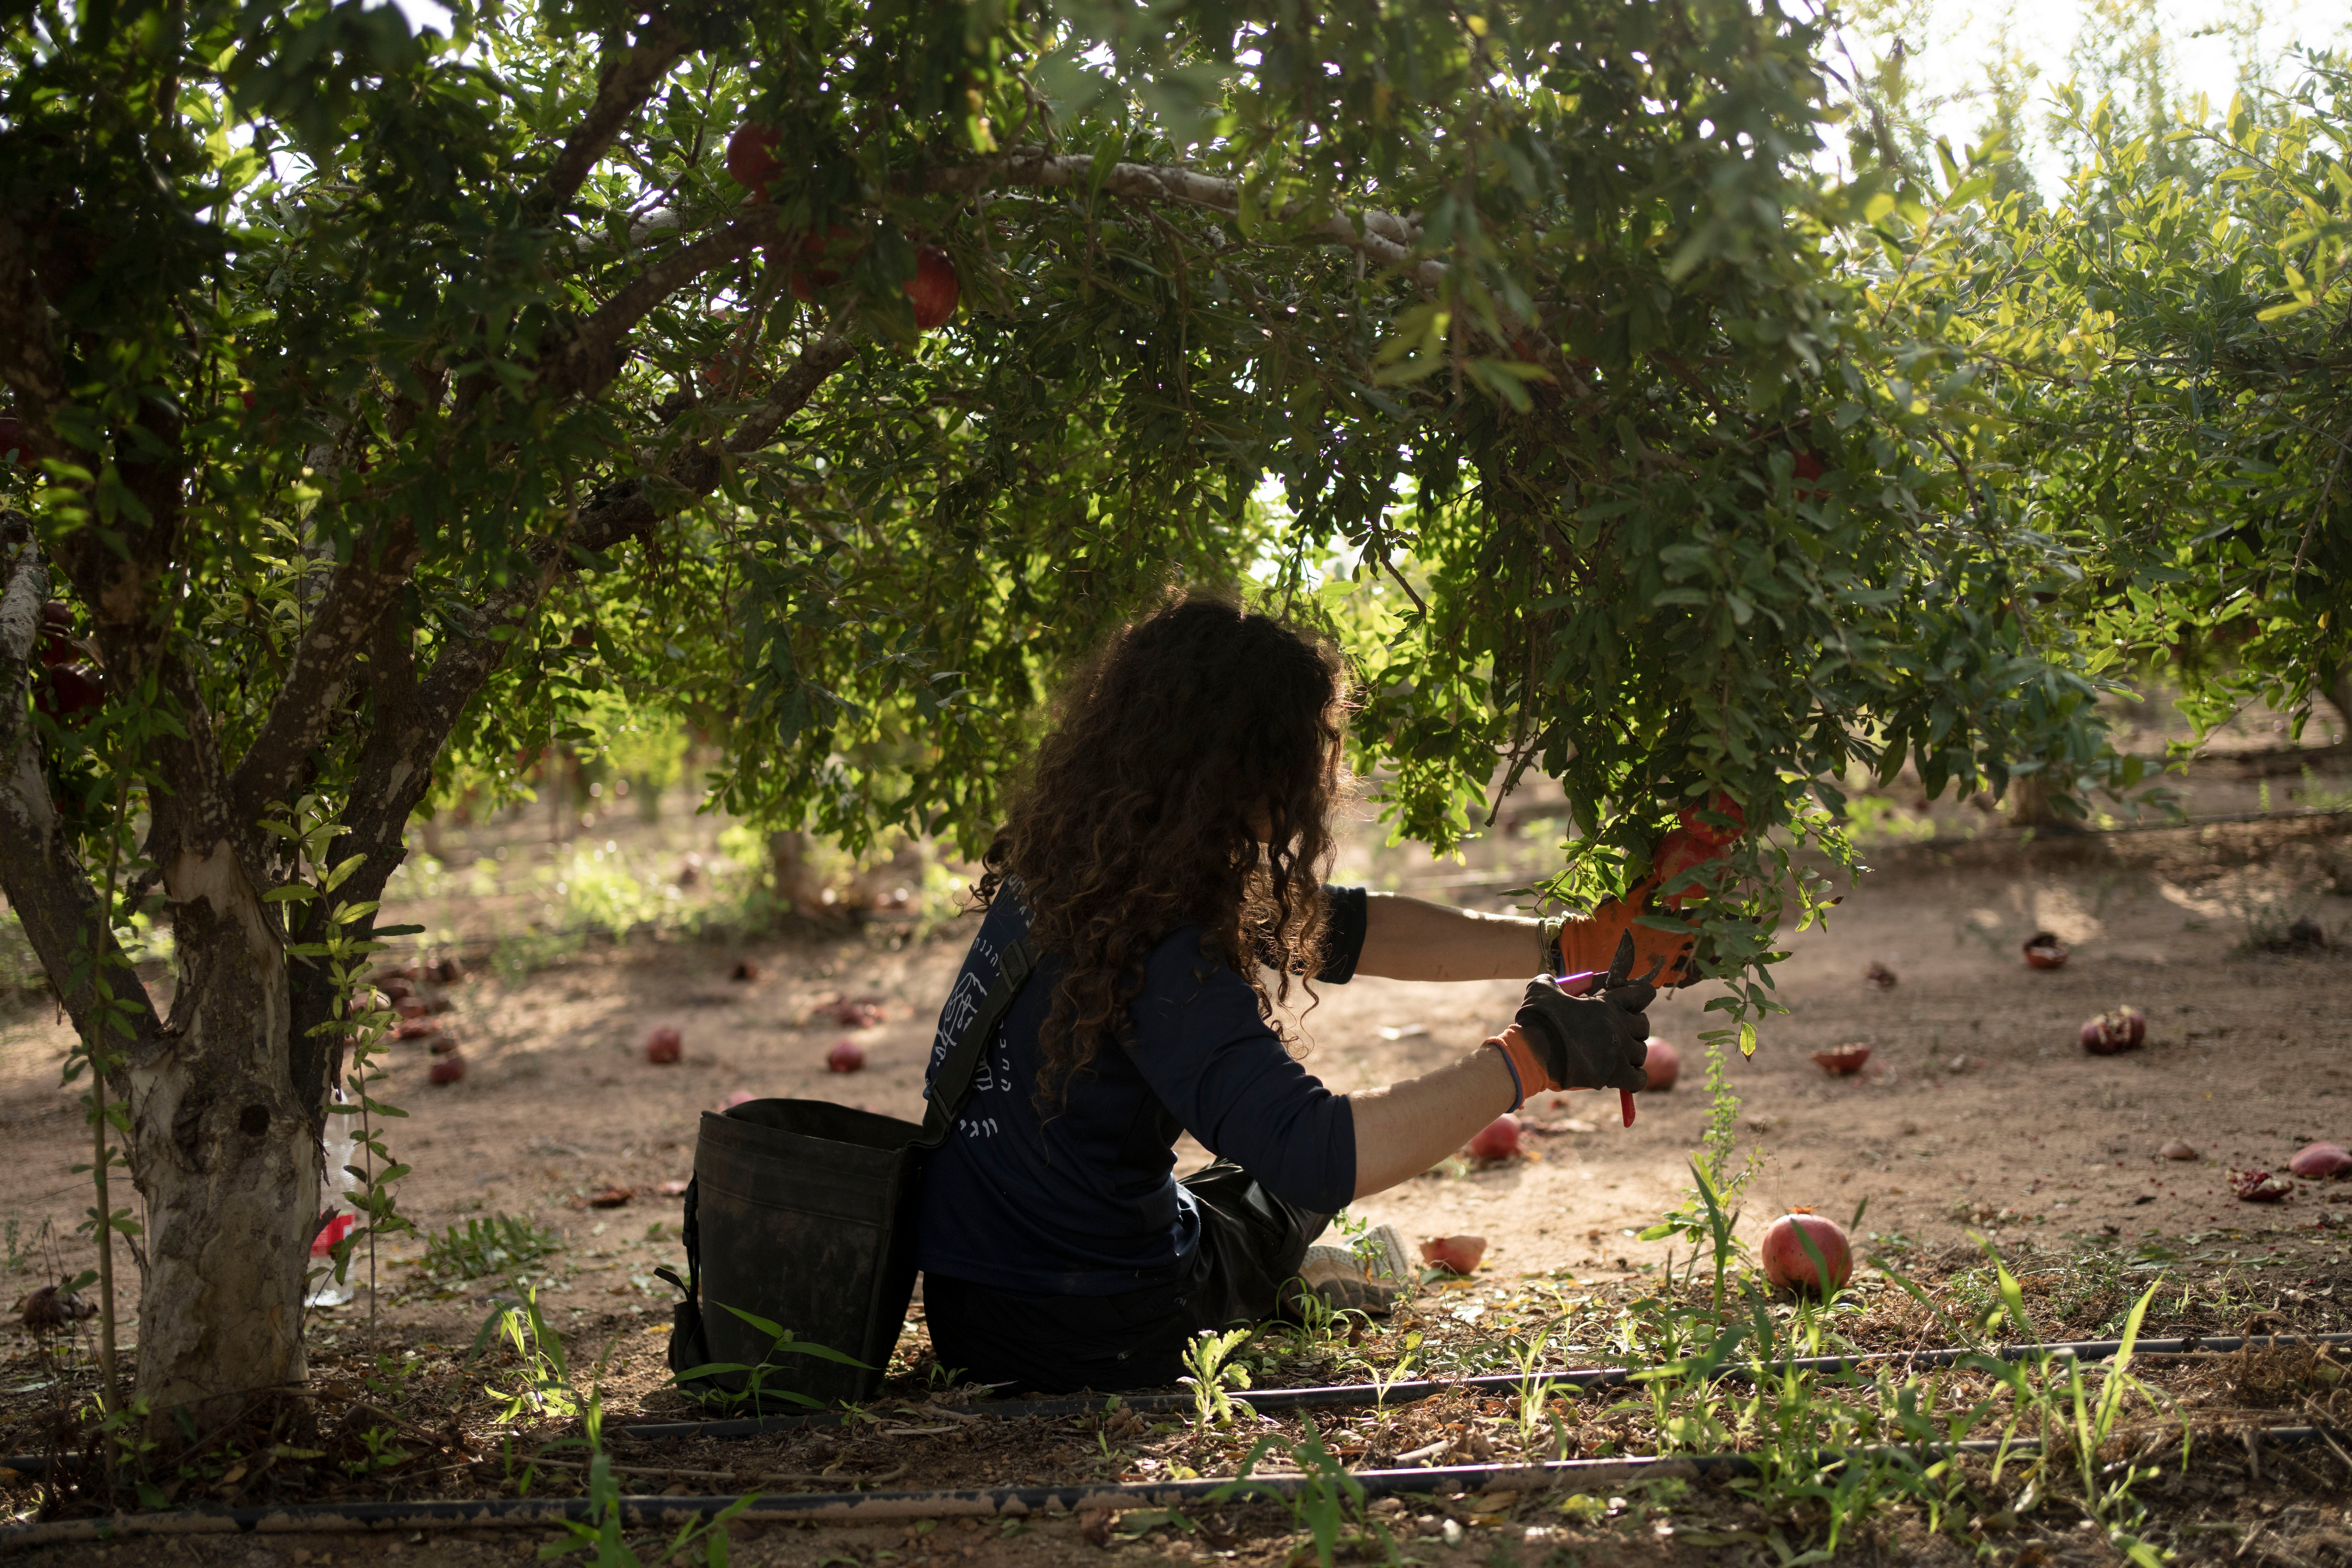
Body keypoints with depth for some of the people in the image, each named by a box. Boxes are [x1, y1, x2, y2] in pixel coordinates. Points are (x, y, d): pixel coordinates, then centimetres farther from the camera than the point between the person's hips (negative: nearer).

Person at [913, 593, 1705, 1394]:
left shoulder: (1066, 869, -3)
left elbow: (1341, 929, 4)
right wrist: (1530, 1057, -30)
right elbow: (1314, 1153, -39)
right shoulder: (1160, 952, -30)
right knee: (1299, 1189, 24)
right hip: (1083, 1347, -6)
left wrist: (1568, 946, 3)